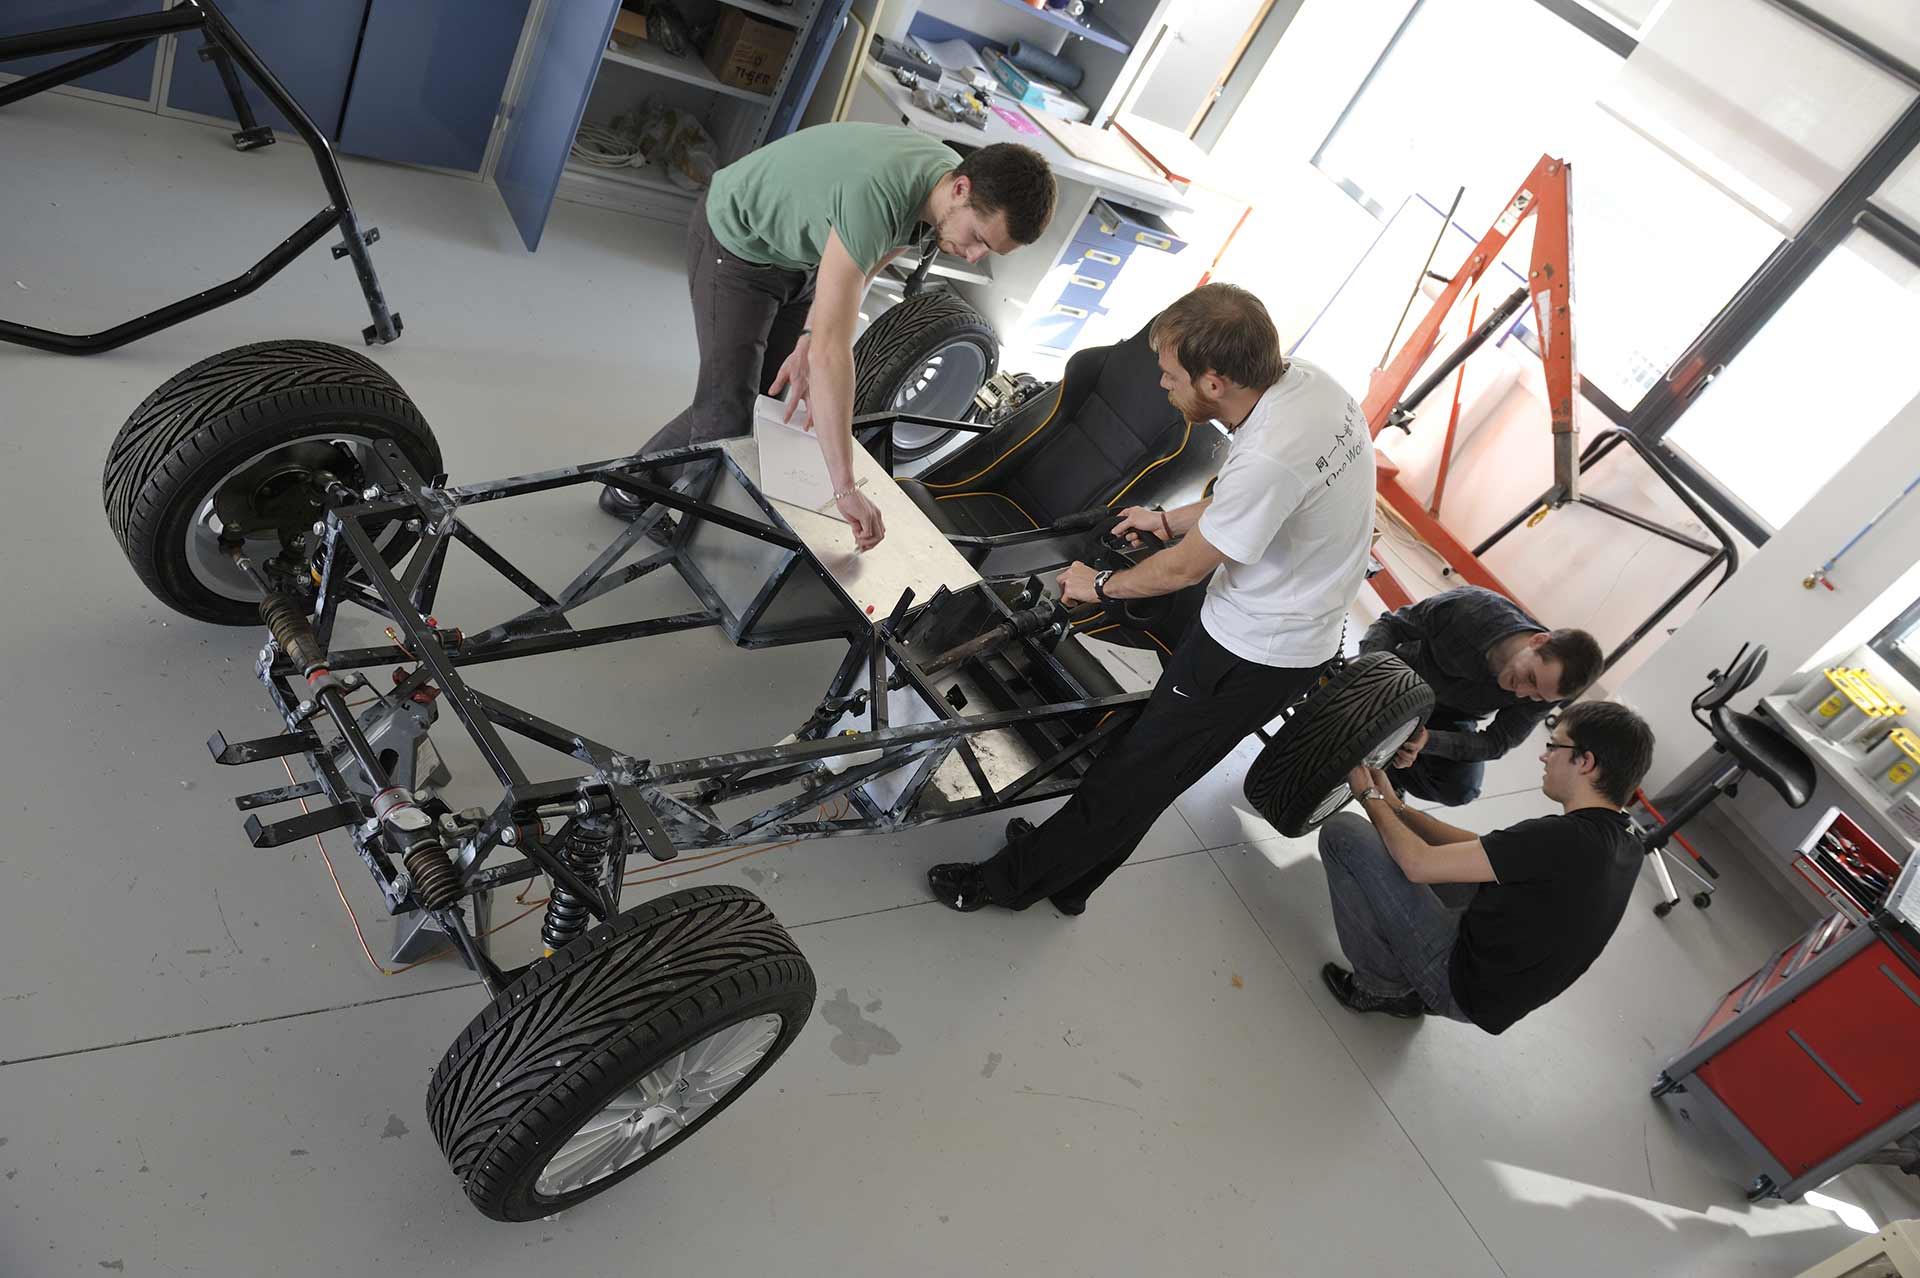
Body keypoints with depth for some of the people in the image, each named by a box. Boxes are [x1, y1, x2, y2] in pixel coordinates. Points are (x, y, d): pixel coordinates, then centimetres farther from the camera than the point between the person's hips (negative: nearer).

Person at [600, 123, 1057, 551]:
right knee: (729, 413, -11)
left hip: (800, 250, 8)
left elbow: (863, 271, -4)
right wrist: (846, 491, -51)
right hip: (738, 241, -7)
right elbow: (832, 349, -50)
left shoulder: (949, 177, -17)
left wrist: (806, 347, -17)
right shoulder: (874, 196, -44)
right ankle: (630, 488, 14)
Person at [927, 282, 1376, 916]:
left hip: (1252, 654, -9)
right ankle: (1068, 877, 35)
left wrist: (1101, 585, -1)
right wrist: (1168, 520, 21)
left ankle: (1011, 879, 22)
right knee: (1150, 754, 20)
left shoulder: (1268, 458, -34)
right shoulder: (1307, 378, -6)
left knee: (1134, 773, 6)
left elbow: (1188, 566, -18)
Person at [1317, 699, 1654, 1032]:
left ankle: (1382, 987, 2)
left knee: (1342, 833, -12)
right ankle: (1412, 989, 18)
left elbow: (1419, 863, -23)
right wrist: (1394, 805, 9)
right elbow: (1481, 848, 9)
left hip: (1460, 988, -9)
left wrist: (1371, 798, -5)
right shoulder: (1626, 848, 0)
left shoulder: (1564, 839, -28)